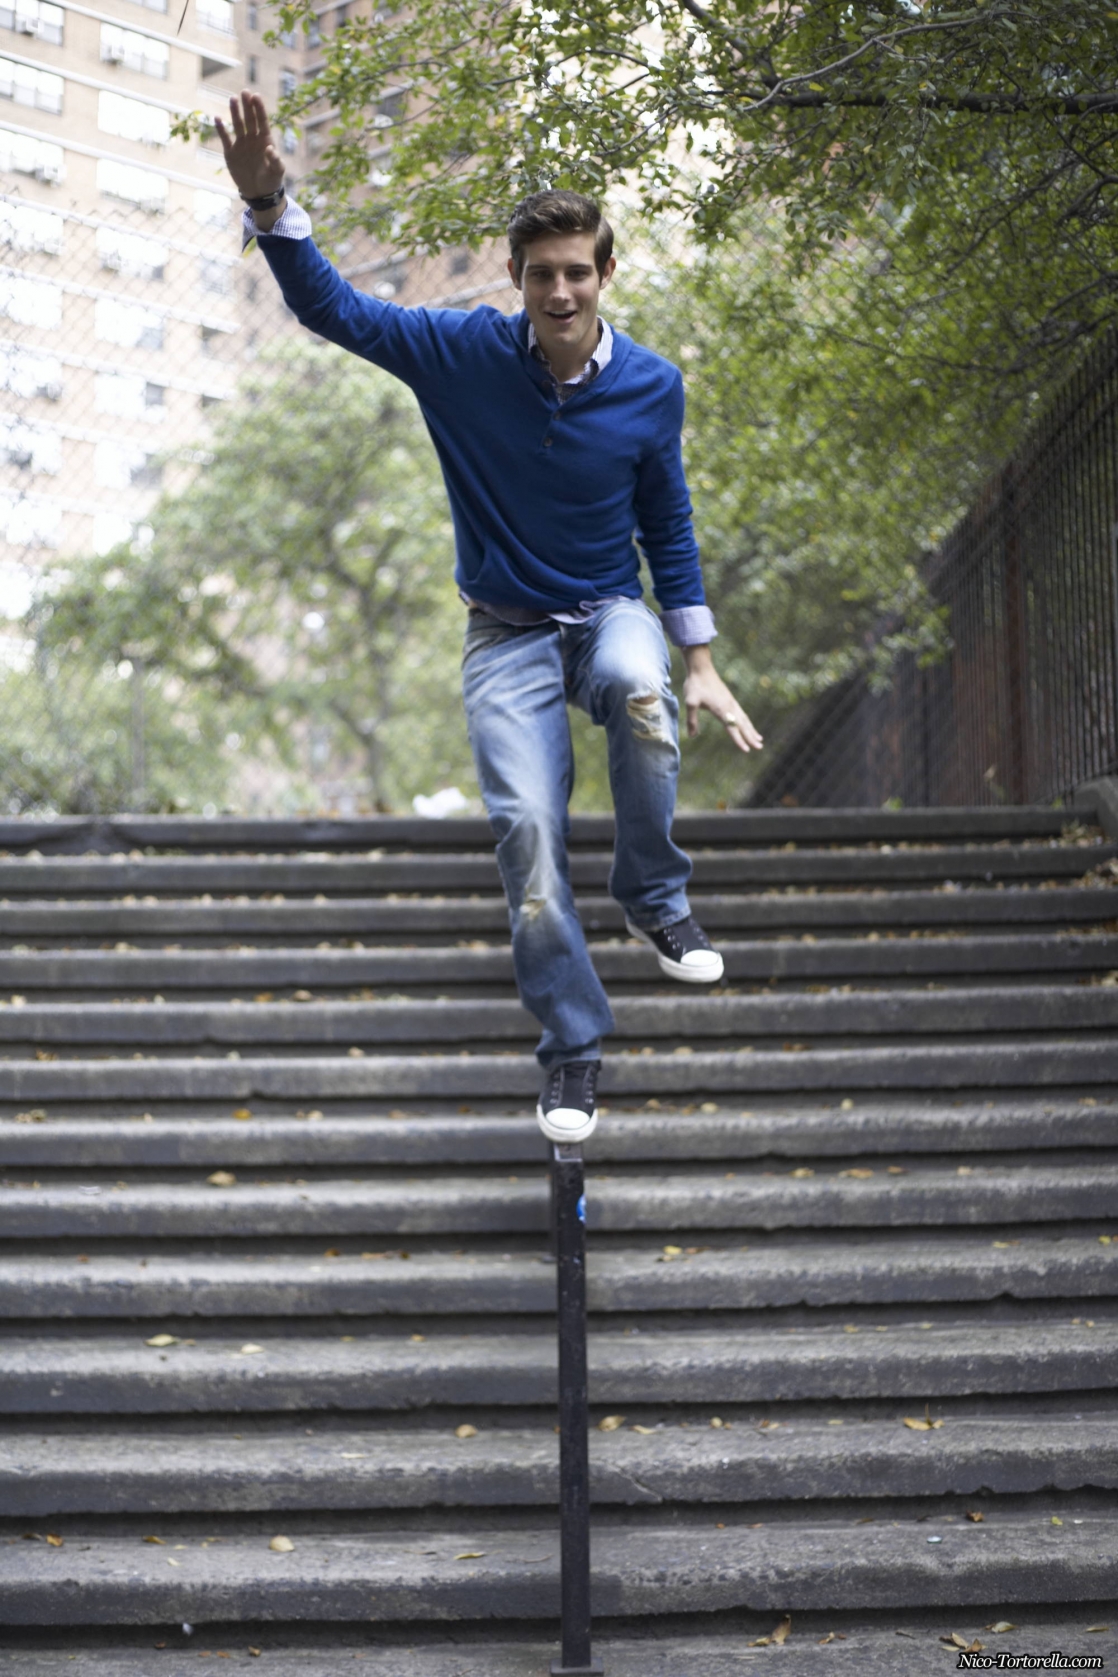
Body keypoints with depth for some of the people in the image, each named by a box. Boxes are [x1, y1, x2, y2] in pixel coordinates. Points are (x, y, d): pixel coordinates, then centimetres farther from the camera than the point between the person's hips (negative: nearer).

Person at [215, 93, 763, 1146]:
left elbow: (667, 527, 4)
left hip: (610, 610, 0)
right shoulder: (463, 353, -9)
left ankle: (654, 899, -13)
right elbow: (330, 308, -8)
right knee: (526, 834, -13)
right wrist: (269, 202, -25)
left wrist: (700, 665, 2)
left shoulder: (651, 387, -6)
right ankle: (572, 1047, 5)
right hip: (506, 632, 0)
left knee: (639, 688, -37)